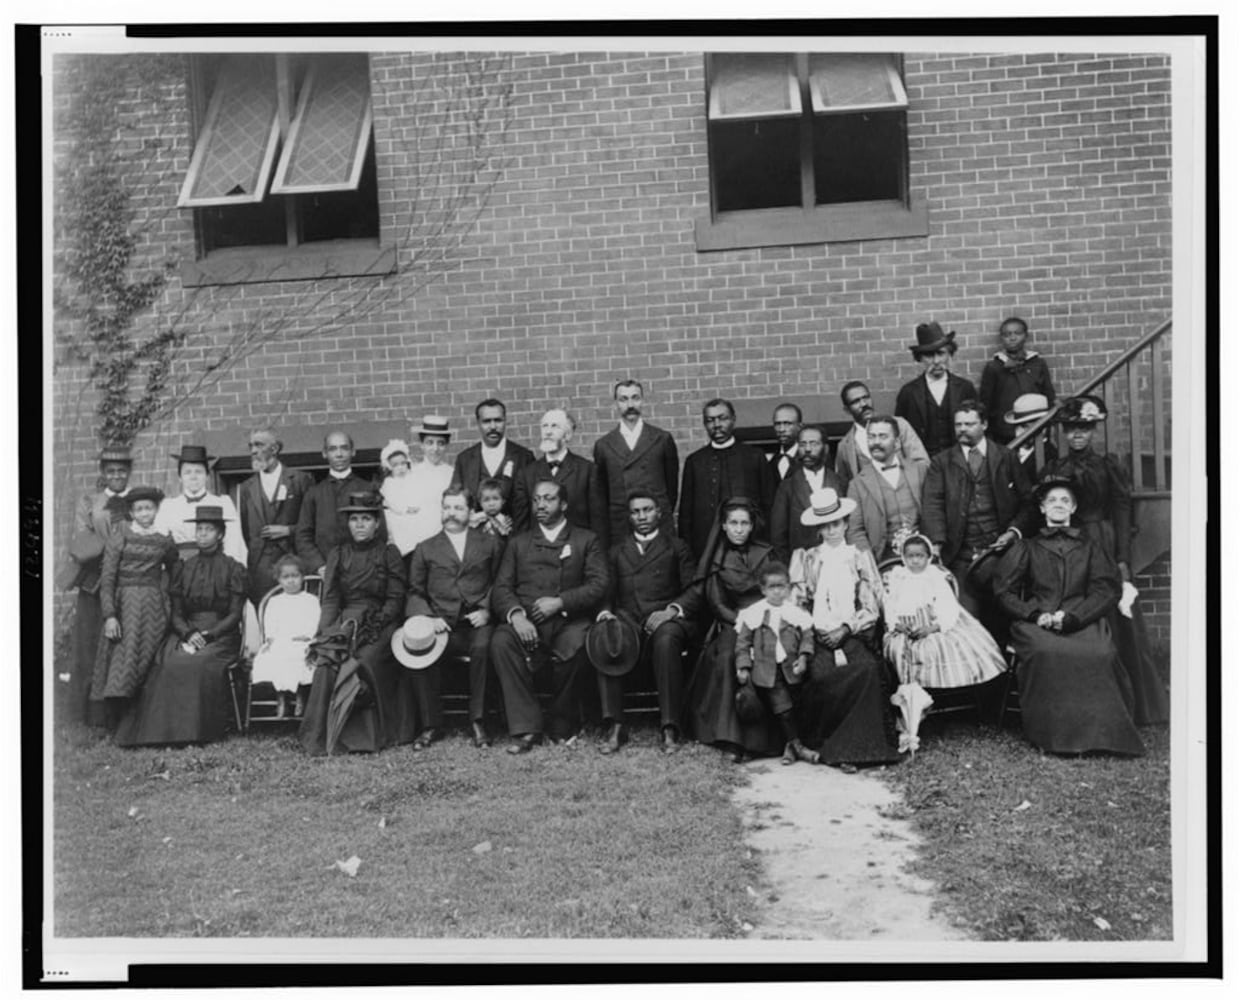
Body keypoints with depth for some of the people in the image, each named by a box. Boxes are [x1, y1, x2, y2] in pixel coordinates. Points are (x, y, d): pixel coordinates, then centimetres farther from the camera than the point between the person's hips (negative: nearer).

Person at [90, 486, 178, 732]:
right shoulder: (118, 538, 3)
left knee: (144, 660, -2)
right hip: (123, 605, -2)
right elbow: (107, 579, -2)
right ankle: (113, 723, -2)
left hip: (153, 608, 2)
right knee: (121, 655, -8)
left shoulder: (164, 543, 11)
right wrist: (109, 615, -12)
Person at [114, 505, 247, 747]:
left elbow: (234, 615, -2)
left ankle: (203, 729, -20)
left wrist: (207, 636, -15)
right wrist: (188, 634, -10)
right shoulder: (183, 568, 14)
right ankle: (168, 729, -22)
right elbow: (176, 613, 10)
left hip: (221, 635, -3)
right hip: (186, 634, 3)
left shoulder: (233, 569, 4)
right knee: (168, 663, -27)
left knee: (199, 663, -32)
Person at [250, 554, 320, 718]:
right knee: (269, 658, -29)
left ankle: (300, 696, -20)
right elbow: (269, 623, 12)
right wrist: (270, 637, -6)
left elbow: (313, 623, 5)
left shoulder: (310, 600, 17)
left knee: (298, 660, -33)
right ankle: (281, 697, -24)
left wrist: (307, 635, -14)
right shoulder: (274, 601, 24)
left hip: (302, 642, -2)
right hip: (278, 643, 2)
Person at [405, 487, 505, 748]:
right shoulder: (425, 549, 19)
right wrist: (428, 617, -4)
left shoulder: (490, 543, 17)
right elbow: (415, 592, 15)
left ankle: (478, 721, -22)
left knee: (483, 646, -35)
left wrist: (486, 610, -5)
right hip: (441, 625, 1)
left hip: (476, 623, -1)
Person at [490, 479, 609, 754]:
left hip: (569, 621, -2)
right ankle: (526, 728, -25)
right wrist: (515, 614, -12)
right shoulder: (518, 543, 24)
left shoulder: (586, 540, 18)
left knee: (576, 645, -35)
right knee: (500, 642, -31)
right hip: (525, 623, 2)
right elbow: (501, 588, 11)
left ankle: (562, 727, -12)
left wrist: (560, 602, -10)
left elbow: (599, 585, 4)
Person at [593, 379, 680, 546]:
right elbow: (601, 491, 12)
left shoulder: (662, 439, 6)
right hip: (619, 530, 1)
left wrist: (663, 514, 9)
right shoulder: (603, 445, 7)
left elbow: (672, 483, 10)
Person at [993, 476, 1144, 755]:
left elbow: (1107, 589, 8)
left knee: (1100, 654, -32)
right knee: (1046, 653, -35)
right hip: (1035, 623, -1)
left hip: (1082, 621, 1)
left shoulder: (1088, 547, 22)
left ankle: (1099, 732, -21)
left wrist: (1072, 616, -9)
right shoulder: (1026, 548, 20)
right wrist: (1035, 614, -8)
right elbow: (1004, 589, 11)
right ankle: (1051, 735, -25)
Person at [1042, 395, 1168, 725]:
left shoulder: (1110, 466, 2)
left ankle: (1130, 705, 14)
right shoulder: (1054, 469, 8)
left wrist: (1122, 561, -9)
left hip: (1105, 546, -1)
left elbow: (1122, 513, -2)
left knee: (1116, 622, 2)